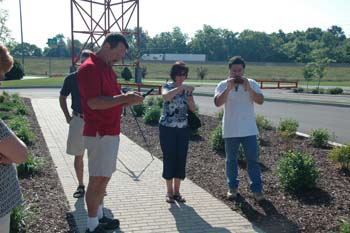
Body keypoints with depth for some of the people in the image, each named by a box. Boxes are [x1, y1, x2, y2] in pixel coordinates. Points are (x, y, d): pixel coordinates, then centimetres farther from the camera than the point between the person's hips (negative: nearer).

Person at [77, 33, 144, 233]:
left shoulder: (108, 68, 16)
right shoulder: (89, 68, -15)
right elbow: (93, 102, -24)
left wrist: (128, 100, 1)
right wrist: (124, 98, -23)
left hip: (111, 132, 9)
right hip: (99, 133, -9)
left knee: (104, 177, 15)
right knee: (98, 179, -3)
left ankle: (100, 217, 27)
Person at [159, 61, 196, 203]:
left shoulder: (187, 89, 8)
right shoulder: (167, 87, -5)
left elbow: (192, 109, 2)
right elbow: (165, 96, -29)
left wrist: (189, 95, -14)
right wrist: (181, 88, -35)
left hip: (183, 129, 4)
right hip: (167, 128, -4)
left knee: (181, 159, 5)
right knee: (169, 159, 0)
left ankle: (177, 191, 17)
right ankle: (169, 192, 11)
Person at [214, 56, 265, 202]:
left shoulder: (251, 84, 1)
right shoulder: (223, 85, -2)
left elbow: (260, 100, -11)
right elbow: (218, 103, -16)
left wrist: (248, 88, -22)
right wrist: (229, 88, -26)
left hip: (249, 130, 1)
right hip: (230, 131, 0)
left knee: (253, 160, 4)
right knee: (231, 160, 11)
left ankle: (257, 189, 12)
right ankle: (232, 187, 25)